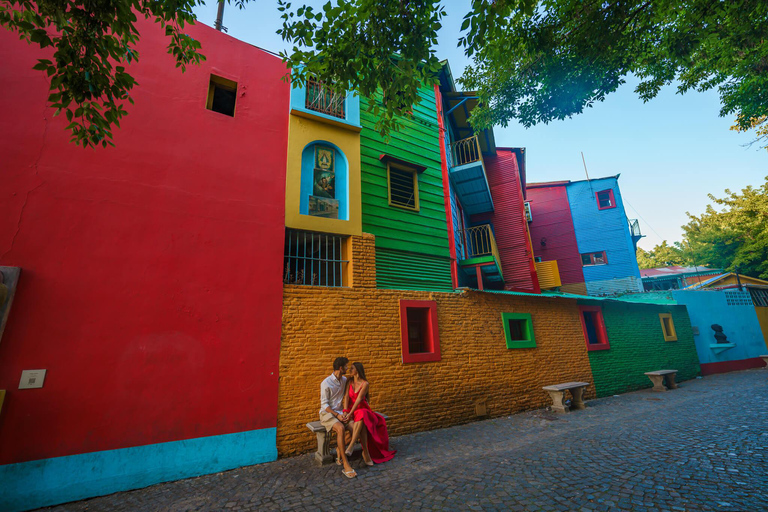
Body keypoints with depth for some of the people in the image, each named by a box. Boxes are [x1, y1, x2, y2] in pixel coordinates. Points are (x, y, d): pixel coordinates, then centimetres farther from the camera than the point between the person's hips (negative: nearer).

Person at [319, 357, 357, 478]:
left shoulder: (344, 380, 5)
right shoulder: (326, 383, -16)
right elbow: (324, 404, -14)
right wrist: (337, 415, -23)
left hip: (339, 412, 6)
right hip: (327, 413, -6)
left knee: (353, 428, -20)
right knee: (341, 428, -33)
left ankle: (339, 451, 4)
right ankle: (345, 465, -28)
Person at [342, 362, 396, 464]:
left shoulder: (365, 384, -6)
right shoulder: (349, 382, 7)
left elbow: (359, 399, -16)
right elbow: (346, 397, -6)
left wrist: (350, 413, -26)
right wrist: (345, 411, -21)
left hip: (363, 410, -2)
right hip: (351, 411, 2)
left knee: (361, 416, -39)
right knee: (362, 424, -32)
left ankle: (350, 445, -44)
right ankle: (366, 452, -31)